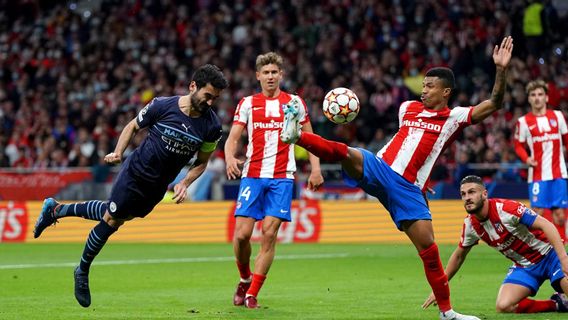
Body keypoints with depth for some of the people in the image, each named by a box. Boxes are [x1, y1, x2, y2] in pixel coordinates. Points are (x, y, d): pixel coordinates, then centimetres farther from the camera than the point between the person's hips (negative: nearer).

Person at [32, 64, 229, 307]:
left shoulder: (212, 126, -11)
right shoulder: (162, 106, -18)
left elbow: (201, 162, 3)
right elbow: (133, 126, -1)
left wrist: (184, 183, -12)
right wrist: (118, 152, -14)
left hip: (158, 186, 4)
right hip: (136, 171, -4)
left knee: (116, 216, 18)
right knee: (111, 220, -3)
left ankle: (56, 210, 38)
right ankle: (82, 271, 19)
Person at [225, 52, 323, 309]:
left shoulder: (294, 102, 8)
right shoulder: (247, 103, 9)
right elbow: (233, 137, 3)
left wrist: (315, 169, 0)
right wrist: (229, 158, -19)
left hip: (282, 177, -1)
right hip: (252, 175, 1)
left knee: (269, 234, -9)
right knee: (242, 233, -8)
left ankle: (252, 294, -4)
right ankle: (244, 279, 19)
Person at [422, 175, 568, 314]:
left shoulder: (505, 208, -23)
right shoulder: (470, 225, -4)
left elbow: (546, 225, -26)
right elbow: (459, 256, 15)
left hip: (547, 255, -5)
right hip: (523, 266, 5)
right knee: (503, 306, -19)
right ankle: (555, 304, 0)